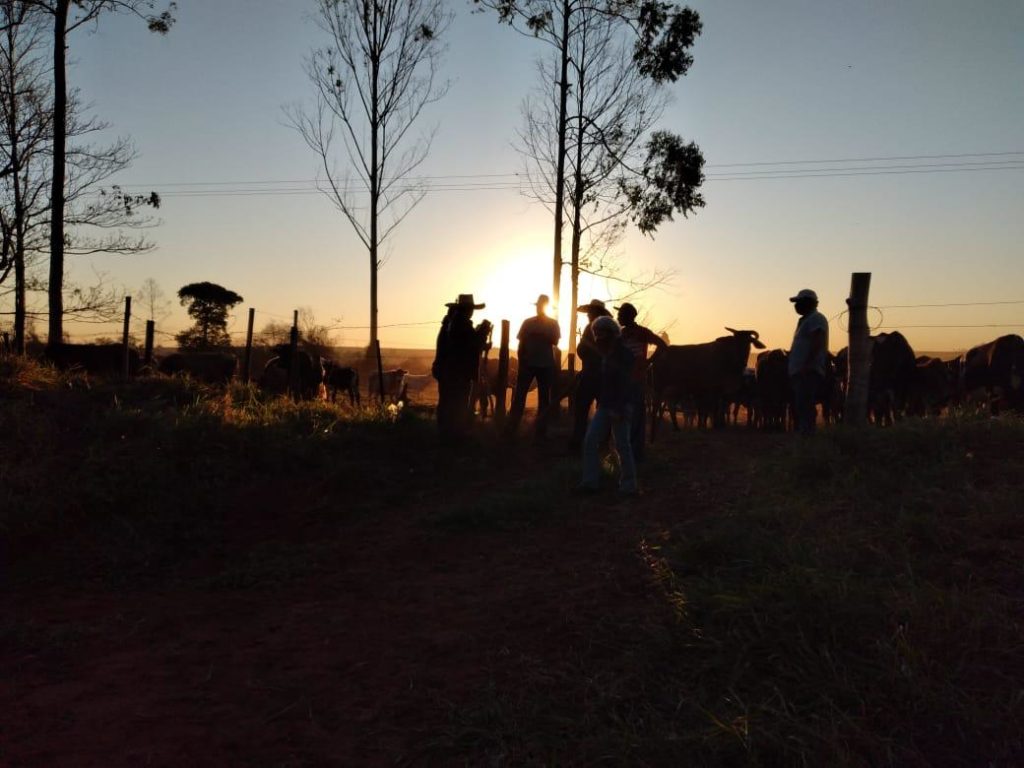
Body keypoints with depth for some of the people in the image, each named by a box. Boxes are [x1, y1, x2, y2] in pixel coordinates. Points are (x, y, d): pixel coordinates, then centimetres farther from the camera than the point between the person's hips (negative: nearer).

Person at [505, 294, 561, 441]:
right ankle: (511, 428, 4)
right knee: (519, 396, -1)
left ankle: (540, 430, 11)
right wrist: (520, 361, -1)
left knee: (544, 398, 4)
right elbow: (521, 343, 6)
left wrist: (540, 334, -19)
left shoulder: (553, 323, 3)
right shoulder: (528, 322, 5)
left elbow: (555, 342, -8)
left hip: (546, 365, 0)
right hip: (528, 363, 0)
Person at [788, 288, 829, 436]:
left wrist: (806, 365, -27)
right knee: (800, 407, 14)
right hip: (800, 372, 11)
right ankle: (802, 432, 19)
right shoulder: (806, 320, 23)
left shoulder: (816, 319, -8)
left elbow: (817, 344, -20)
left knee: (805, 407, -13)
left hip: (808, 372, -11)